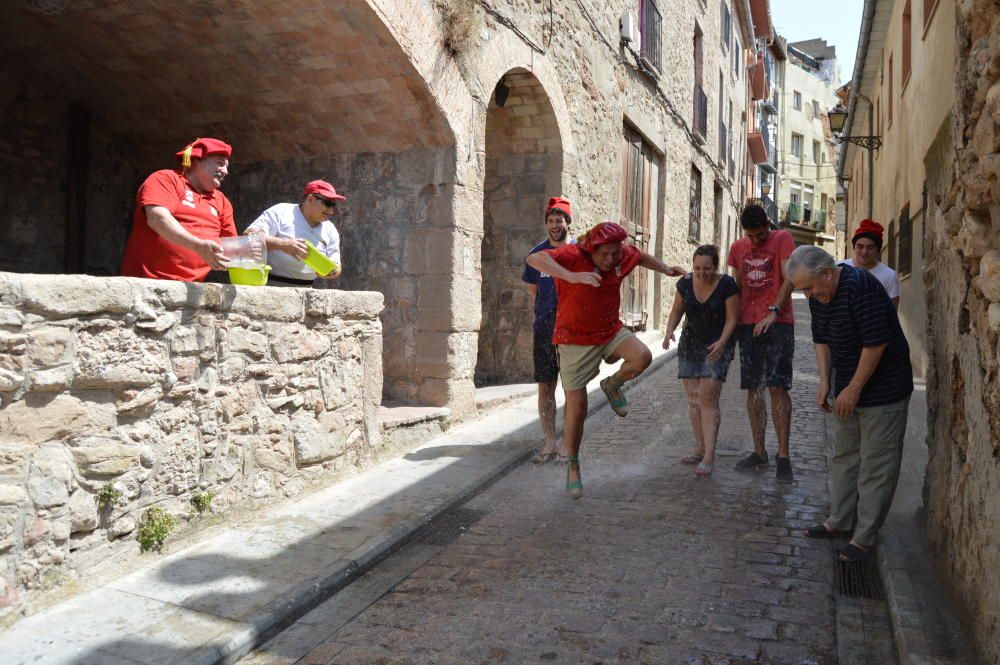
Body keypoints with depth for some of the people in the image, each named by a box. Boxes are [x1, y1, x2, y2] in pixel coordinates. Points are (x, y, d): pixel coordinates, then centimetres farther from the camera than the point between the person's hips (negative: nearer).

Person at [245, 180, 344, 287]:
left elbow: (336, 267, 16)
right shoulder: (280, 212, 2)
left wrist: (333, 271, -9)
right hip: (271, 284, -5)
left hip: (305, 290, 6)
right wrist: (282, 244, -24)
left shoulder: (330, 230, 16)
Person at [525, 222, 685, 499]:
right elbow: (535, 259, -41)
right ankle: (573, 466, 18)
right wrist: (572, 276, -51)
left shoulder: (623, 255, -5)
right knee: (576, 407, -1)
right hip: (576, 340, -4)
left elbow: (641, 257, 20)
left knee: (643, 357, -25)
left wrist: (665, 268, 5)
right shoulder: (573, 254, -23)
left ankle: (613, 385, 8)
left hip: (611, 331, 5)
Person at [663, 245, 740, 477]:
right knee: (693, 399, 5)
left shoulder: (727, 285, -13)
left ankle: (709, 456, -13)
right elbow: (677, 311, 7)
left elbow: (732, 318, -11)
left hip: (717, 347, -4)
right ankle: (700, 449, 16)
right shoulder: (685, 283, -3)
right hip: (690, 345, 5)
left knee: (708, 398, -13)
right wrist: (669, 330, -12)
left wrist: (721, 342, -25)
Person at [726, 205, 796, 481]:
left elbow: (789, 279, -9)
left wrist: (773, 312, -20)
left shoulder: (782, 239, 0)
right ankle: (759, 451, 16)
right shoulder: (737, 248, 14)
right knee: (753, 389, 6)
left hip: (778, 323, -5)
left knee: (778, 387, -10)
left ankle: (783, 456, -6)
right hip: (748, 324, 5)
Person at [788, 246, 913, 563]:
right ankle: (840, 521, 29)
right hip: (847, 391, 9)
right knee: (844, 456, 16)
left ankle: (865, 537, 7)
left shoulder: (861, 287, -25)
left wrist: (854, 389, -19)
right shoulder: (818, 295, 2)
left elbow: (876, 343, -26)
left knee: (876, 465, 0)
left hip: (882, 392, -9)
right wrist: (824, 382, 3)